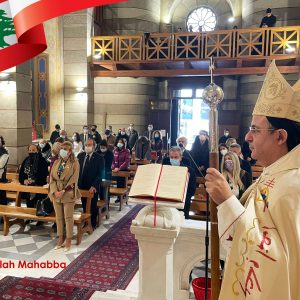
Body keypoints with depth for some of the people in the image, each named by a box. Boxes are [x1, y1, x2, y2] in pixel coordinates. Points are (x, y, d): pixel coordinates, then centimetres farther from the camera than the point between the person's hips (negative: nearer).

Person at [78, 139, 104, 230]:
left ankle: (93, 225, 26)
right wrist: (77, 183, -2)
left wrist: (94, 186, -20)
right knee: (84, 206, 13)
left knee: (92, 207, 10)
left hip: (93, 188, -4)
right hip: (82, 186, 4)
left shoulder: (99, 158, -9)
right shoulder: (80, 155, 4)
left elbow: (100, 174, -12)